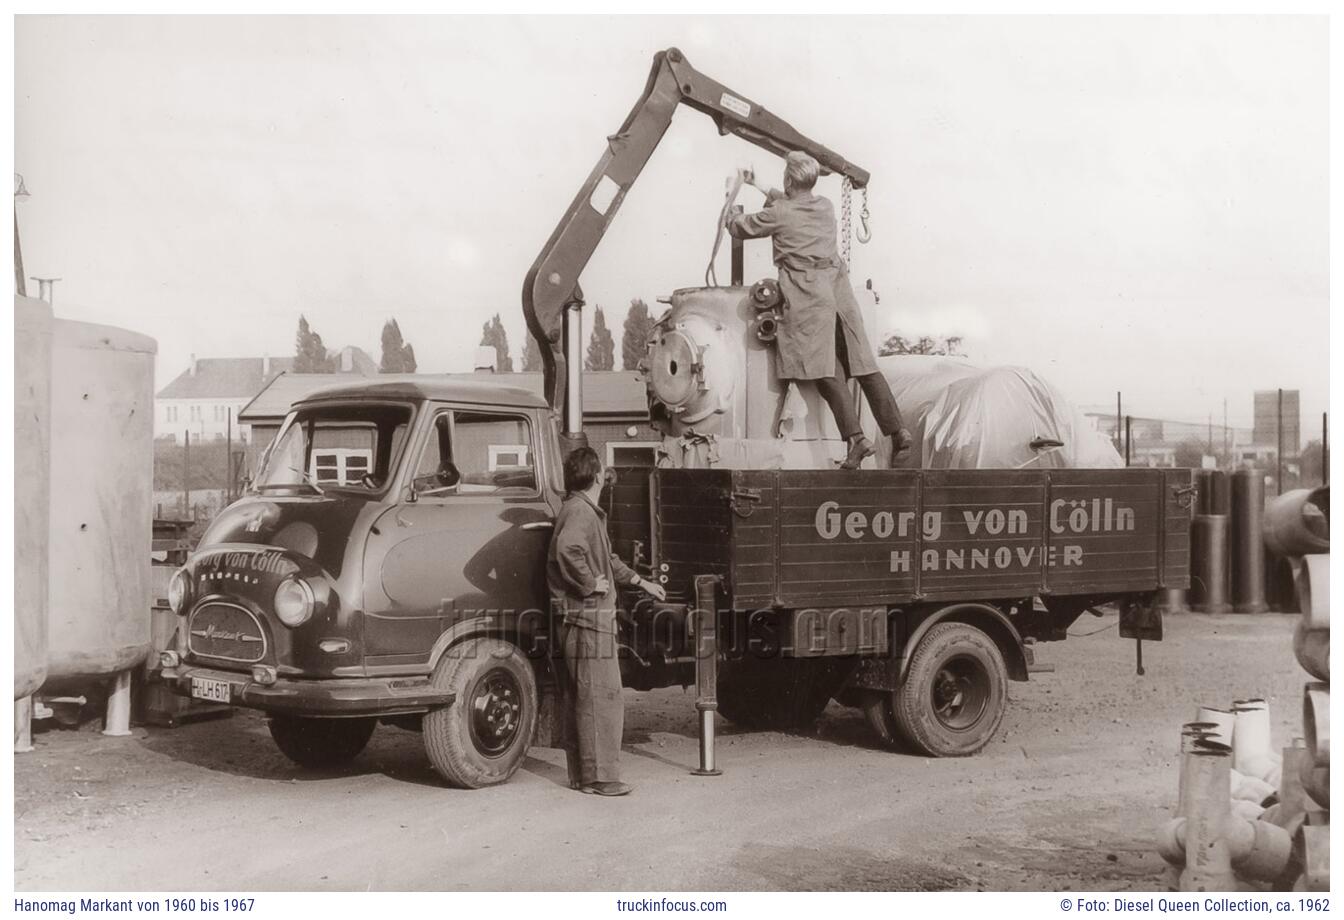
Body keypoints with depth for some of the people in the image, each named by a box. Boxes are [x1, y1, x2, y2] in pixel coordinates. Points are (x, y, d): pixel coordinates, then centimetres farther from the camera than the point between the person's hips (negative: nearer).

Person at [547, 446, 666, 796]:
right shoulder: (579, 511, -14)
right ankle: (600, 777, -2)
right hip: (589, 617, -11)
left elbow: (606, 558, 33)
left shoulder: (587, 512, 20)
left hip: (581, 620, 11)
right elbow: (567, 550, -35)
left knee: (578, 699, 13)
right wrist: (591, 584, -23)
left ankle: (581, 774, 20)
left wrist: (642, 583, 37)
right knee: (601, 699, -6)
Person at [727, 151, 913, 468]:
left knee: (825, 371, -9)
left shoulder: (778, 213, -2)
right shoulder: (826, 206, 16)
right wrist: (760, 187, 49)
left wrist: (731, 217, 37)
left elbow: (742, 228, 13)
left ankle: (856, 437, -19)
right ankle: (897, 432, 1)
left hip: (808, 295, -6)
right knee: (864, 366, 5)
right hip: (839, 289, 6)